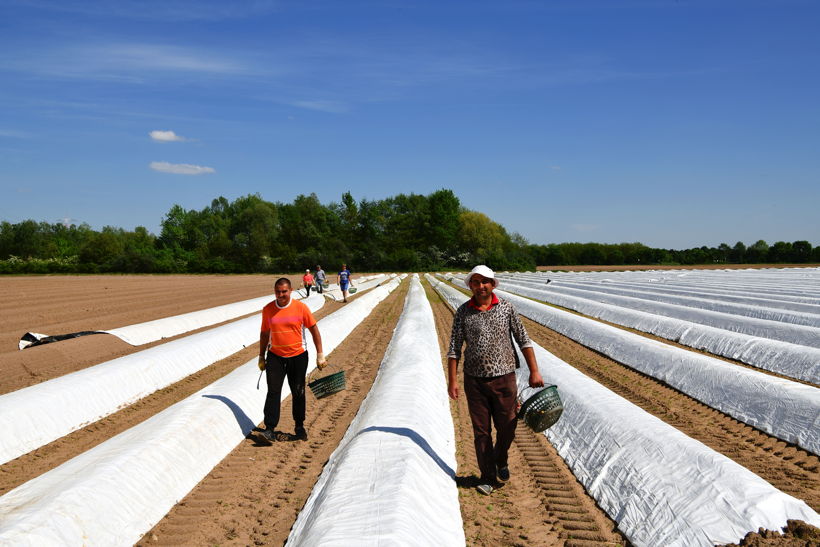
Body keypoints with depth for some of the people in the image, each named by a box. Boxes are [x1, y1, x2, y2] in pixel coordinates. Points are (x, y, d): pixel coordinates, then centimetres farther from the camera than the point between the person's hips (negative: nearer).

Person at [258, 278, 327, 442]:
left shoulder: (301, 307, -8)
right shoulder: (267, 310, -2)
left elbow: (314, 330, -3)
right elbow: (264, 333, 10)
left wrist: (320, 354, -5)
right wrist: (261, 357, 12)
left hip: (298, 356, -1)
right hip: (275, 356, 1)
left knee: (298, 392, 9)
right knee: (273, 392, -6)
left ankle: (299, 426, 24)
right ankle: (269, 429, -4)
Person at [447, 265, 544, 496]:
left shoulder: (506, 308, 0)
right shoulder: (463, 312, 0)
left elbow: (524, 340, 4)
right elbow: (454, 348, 1)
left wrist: (534, 371, 0)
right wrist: (452, 380, -4)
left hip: (504, 378, 0)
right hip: (475, 380, 0)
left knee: (507, 428, 6)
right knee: (481, 431, 5)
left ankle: (501, 460, 37)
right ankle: (488, 476, 19)